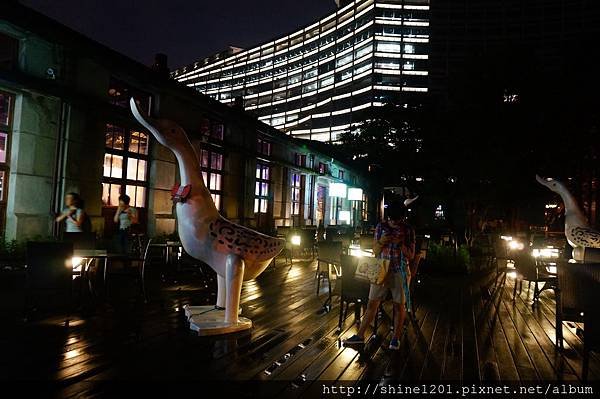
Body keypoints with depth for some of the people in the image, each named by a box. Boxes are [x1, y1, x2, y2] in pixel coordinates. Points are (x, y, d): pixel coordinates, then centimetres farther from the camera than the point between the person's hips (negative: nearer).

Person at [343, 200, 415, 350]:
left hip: (400, 272, -1)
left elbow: (411, 255, -2)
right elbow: (375, 251, 3)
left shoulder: (408, 230, -2)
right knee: (372, 303, 5)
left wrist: (401, 244, -19)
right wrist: (381, 242, -17)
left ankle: (396, 338, 22)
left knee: (399, 305, 6)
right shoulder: (381, 227, 1)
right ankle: (360, 335, 14)